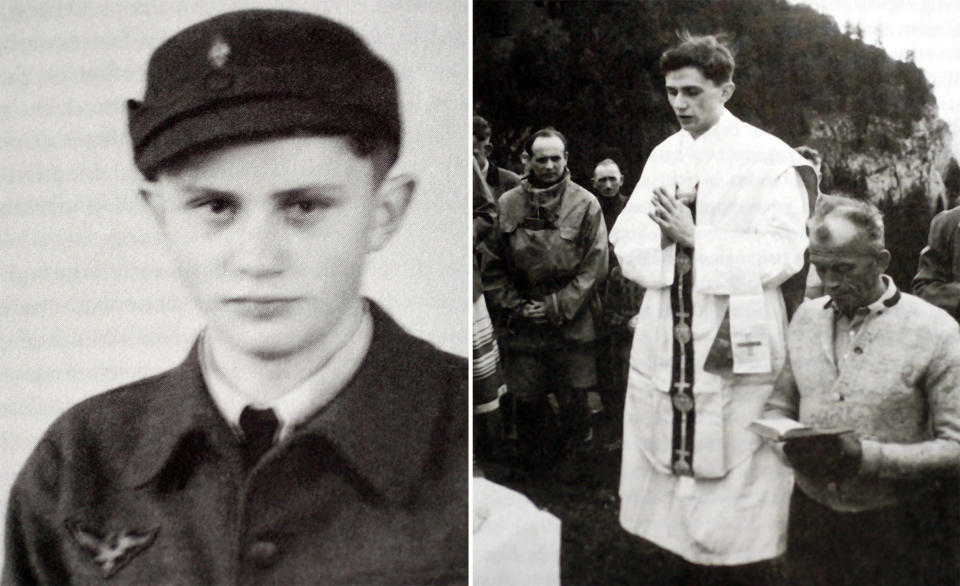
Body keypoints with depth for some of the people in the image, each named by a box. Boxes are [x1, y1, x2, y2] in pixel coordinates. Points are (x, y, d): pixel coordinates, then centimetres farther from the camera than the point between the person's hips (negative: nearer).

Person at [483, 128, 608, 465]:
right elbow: (493, 267, 7)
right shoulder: (507, 205, 3)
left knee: (573, 400, 4)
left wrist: (556, 307, -10)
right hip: (521, 324, 2)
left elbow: (594, 267, -5)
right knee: (528, 400, 5)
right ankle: (534, 464, 26)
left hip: (571, 323, -1)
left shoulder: (585, 205, -2)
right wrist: (515, 307, -4)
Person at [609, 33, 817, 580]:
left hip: (736, 348, -5)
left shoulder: (770, 159, -4)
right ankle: (690, 567, 26)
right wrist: (664, 230, -11)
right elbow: (626, 242, 9)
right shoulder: (664, 157, 14)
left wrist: (695, 236, -14)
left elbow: (783, 253, -14)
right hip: (665, 346, 6)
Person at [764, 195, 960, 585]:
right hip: (812, 519, 4)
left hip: (897, 529, -4)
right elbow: (779, 406, 13)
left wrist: (866, 456, -24)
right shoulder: (806, 318, 6)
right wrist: (790, 444, -10)